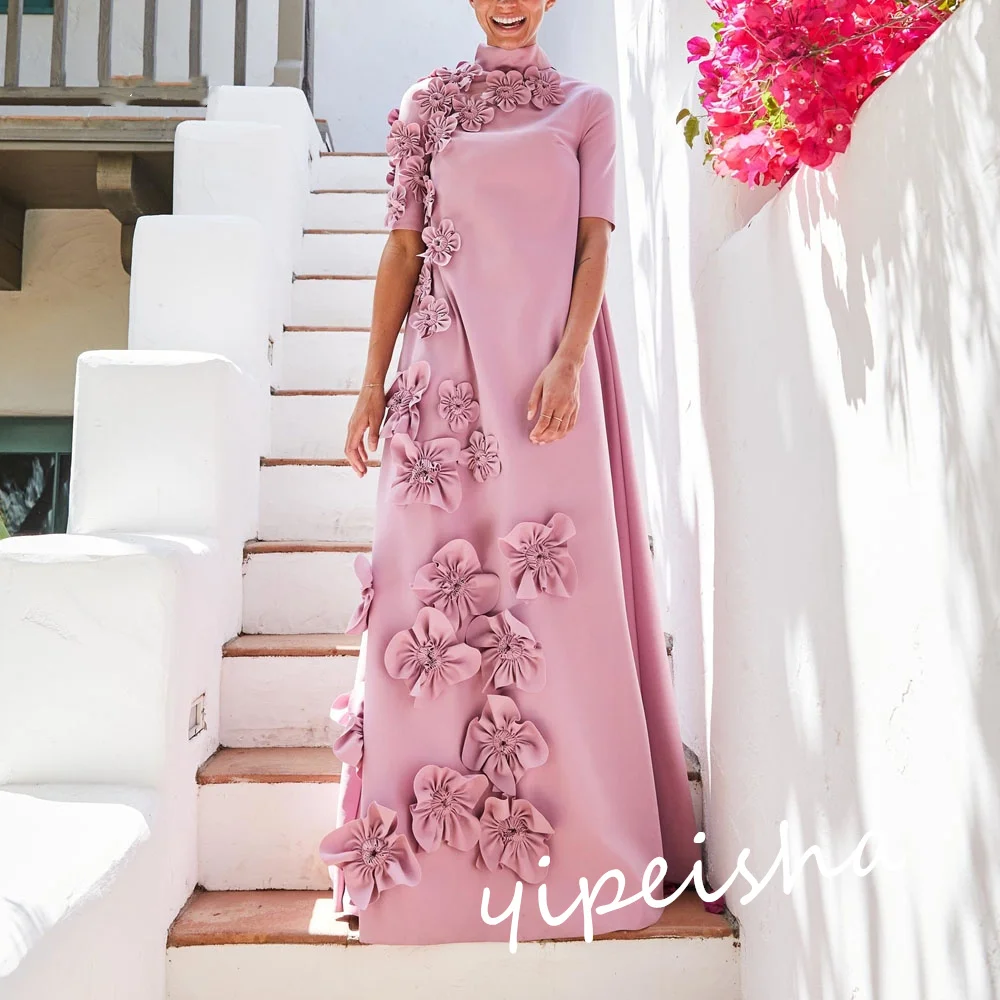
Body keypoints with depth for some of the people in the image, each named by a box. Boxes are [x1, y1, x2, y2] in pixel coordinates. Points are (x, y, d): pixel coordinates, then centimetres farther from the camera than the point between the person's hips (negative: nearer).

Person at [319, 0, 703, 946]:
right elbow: (402, 246, 10)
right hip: (447, 362, 1)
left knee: (556, 583, -4)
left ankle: (575, 840, 10)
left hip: (545, 358, 0)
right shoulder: (428, 102, 17)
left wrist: (567, 361, -13)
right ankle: (426, 853, 9)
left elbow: (595, 241, 4)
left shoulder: (587, 107, 16)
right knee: (435, 577, -3)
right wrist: (372, 384, 2)